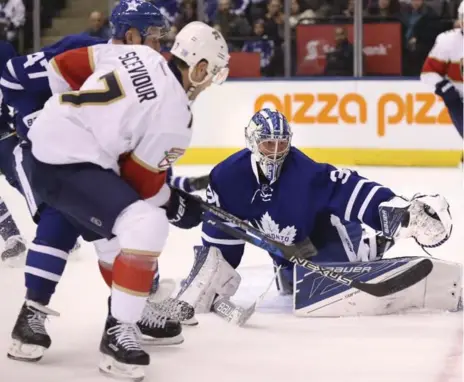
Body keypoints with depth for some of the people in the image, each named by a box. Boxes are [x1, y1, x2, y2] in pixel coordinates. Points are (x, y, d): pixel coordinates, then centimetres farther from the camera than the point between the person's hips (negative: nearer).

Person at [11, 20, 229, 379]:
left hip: (45, 140, 10)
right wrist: (178, 207, 12)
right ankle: (119, 332, -18)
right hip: (66, 165, -10)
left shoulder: (136, 53, 4)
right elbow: (142, 182, -6)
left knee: (118, 228, 28)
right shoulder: (174, 115, -13)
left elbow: (63, 65, 11)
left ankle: (132, 310, 43)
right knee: (147, 225, -20)